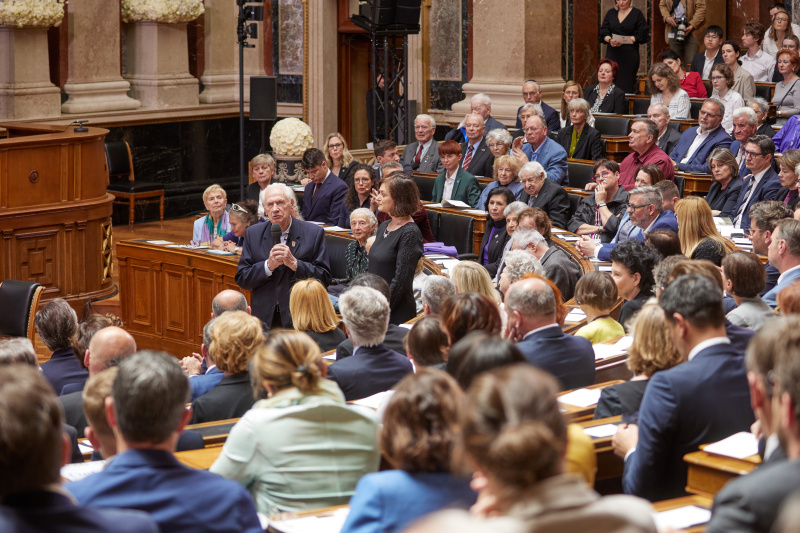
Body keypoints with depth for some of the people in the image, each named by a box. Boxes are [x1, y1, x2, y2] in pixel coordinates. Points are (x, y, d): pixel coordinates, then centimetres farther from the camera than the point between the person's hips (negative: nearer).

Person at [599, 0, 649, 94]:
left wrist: (624, 41, -15)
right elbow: (603, 32, 8)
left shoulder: (637, 14, 3)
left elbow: (642, 34, -4)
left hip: (630, 54, -3)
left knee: (627, 85, -7)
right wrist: (610, 40, -15)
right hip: (612, 53, 3)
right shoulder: (610, 13, 14)